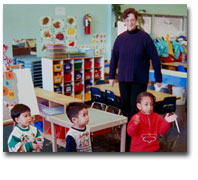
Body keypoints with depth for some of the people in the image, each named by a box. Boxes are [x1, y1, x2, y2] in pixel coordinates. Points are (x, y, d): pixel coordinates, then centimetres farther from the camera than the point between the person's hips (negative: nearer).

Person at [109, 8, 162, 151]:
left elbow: (155, 58, -3)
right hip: (124, 79, 4)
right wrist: (112, 76, 15)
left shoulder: (144, 37, -6)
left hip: (139, 80, -4)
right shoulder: (120, 38, 4)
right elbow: (114, 57, 14)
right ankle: (126, 137, 23)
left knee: (136, 109, -4)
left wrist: (158, 78, -1)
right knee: (125, 107, 9)